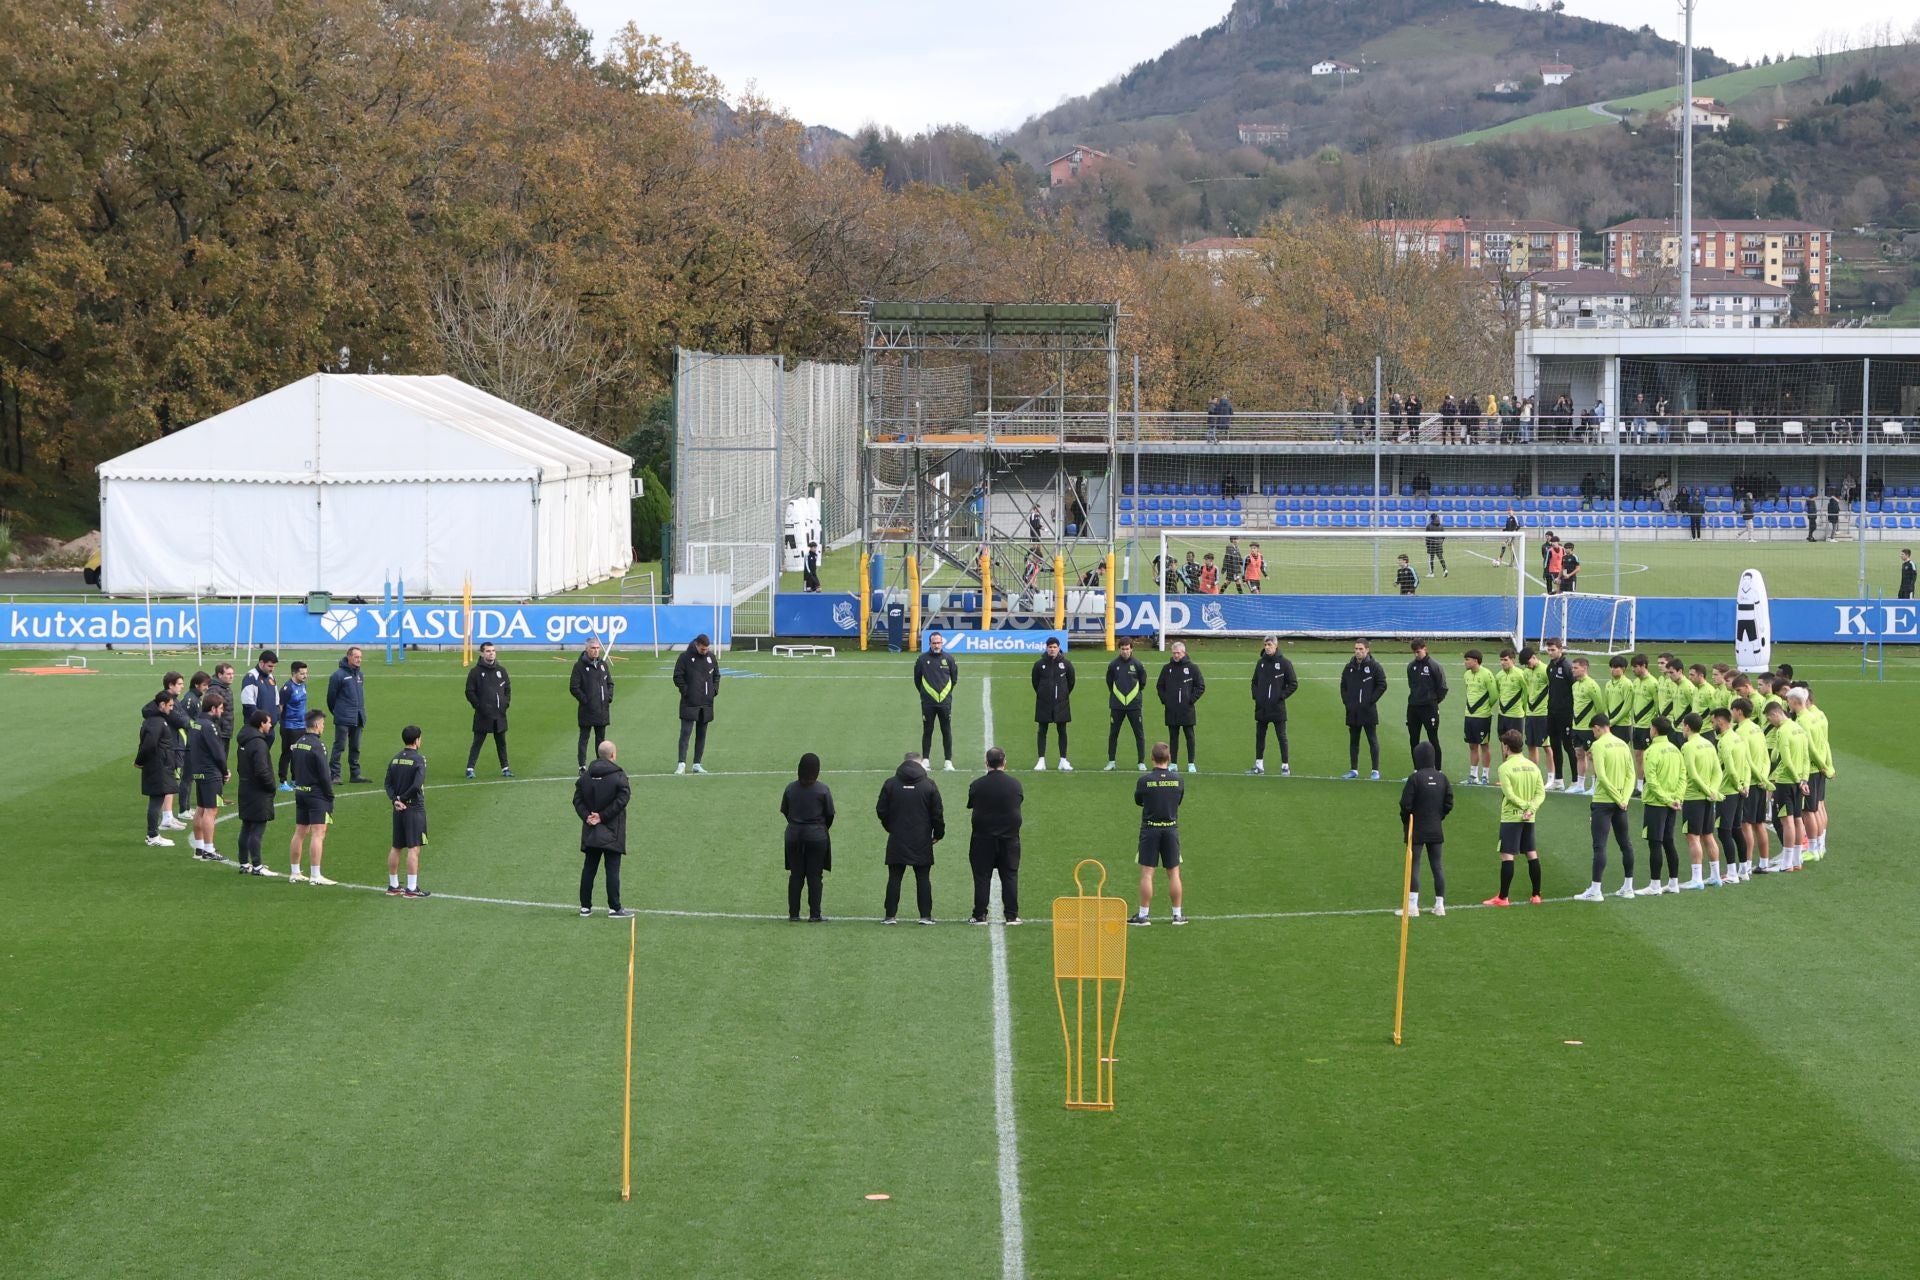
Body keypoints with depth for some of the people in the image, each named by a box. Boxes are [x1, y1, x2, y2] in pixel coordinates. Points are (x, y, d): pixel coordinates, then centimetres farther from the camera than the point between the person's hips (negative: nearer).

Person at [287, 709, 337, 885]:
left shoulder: (297, 744, 9)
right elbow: (324, 775, -16)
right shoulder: (317, 746, -16)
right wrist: (330, 796, -8)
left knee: (299, 833, 13)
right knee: (318, 834, -7)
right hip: (317, 795, -8)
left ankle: (295, 873, 18)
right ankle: (315, 876, -10)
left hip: (300, 792, 8)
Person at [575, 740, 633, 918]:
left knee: (588, 868, 11)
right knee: (613, 870, -2)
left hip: (590, 832, 5)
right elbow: (622, 799, -18)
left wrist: (586, 816, -6)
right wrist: (603, 816, -13)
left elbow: (577, 799, 0)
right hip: (612, 833, -5)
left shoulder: (585, 776, 4)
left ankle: (585, 906, 14)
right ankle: (614, 908, -2)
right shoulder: (618, 776, -12)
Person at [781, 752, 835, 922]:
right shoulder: (822, 789, -9)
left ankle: (793, 913, 9)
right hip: (817, 836, -2)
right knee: (814, 876, 2)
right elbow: (830, 813, -4)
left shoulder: (790, 788, -2)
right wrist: (824, 828, 16)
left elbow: (784, 811, 6)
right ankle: (814, 914, 1)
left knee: (795, 875, 9)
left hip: (794, 836, 2)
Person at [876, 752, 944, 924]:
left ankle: (890, 915, 3)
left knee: (894, 878, 5)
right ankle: (925, 915, 2)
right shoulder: (928, 785, -3)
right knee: (923, 878, 4)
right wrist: (938, 833, 11)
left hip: (897, 839, 1)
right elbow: (937, 813, -2)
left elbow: (881, 810, 3)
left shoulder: (890, 784, 0)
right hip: (922, 841, -1)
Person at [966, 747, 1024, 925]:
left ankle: (979, 915, 4)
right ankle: (1012, 915, 6)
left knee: (982, 876, 5)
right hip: (1009, 837, 1)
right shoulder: (1015, 783, -6)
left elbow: (970, 804, 2)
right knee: (1010, 875, 8)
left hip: (983, 838, -1)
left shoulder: (977, 785, -10)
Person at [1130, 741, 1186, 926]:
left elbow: (1138, 801, 4)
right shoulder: (1178, 779, -5)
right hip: (1171, 829, 2)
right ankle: (1177, 915, 14)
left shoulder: (1145, 781, -11)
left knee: (1147, 873, 1)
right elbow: (1180, 800, 9)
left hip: (1150, 829, -2)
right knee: (1173, 873, 9)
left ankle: (1143, 915, 3)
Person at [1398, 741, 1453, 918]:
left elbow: (1405, 804, -14)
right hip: (1436, 830, 5)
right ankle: (1440, 905, 11)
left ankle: (1412, 905, -7)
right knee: (1436, 865, 10)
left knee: (1414, 865, -2)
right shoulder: (1442, 778, 1)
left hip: (1417, 830, -5)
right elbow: (1448, 804, 5)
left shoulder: (1415, 778, -14)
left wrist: (1405, 823, 2)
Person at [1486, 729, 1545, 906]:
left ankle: (1503, 897, -5)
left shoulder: (1505, 768, -11)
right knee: (1532, 855, 12)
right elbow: (1541, 793, 1)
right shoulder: (1533, 766, 7)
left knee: (1507, 856, -5)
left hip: (1511, 817, -6)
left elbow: (1509, 794, -18)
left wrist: (1526, 806, -10)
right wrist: (1531, 809, -9)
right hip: (1529, 819, 6)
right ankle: (1536, 895, 15)